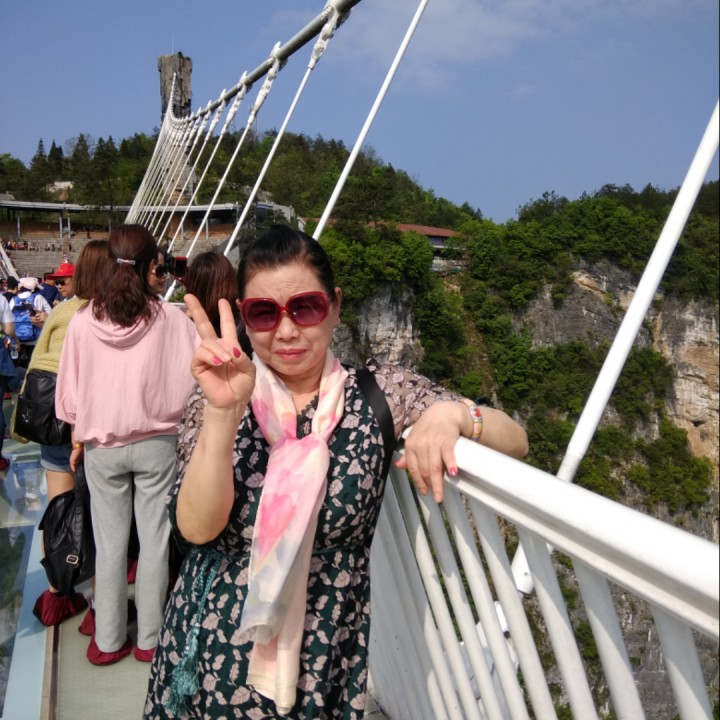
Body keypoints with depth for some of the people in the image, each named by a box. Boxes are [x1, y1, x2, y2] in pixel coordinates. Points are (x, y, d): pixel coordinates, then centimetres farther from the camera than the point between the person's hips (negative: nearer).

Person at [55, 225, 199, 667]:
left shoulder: (84, 320, -7)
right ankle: (150, 639, 21)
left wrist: (78, 437, 13)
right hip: (156, 443, -1)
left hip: (102, 445, 2)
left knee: (109, 543, 13)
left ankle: (108, 641, 25)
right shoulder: (170, 319, -12)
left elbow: (70, 389, 1)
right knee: (155, 541, 10)